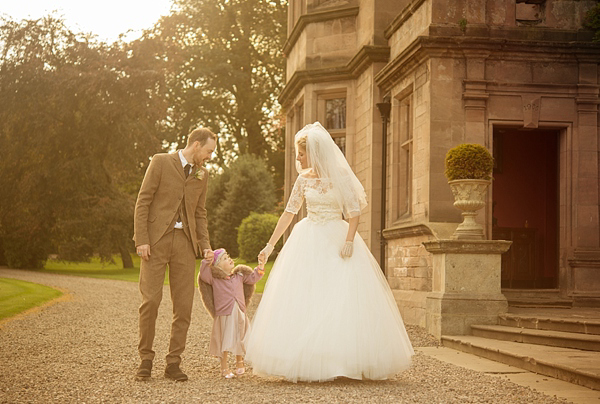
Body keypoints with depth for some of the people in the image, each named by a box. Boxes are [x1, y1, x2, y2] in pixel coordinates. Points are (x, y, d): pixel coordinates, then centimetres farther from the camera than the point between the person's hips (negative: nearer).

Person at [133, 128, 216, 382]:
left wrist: (205, 245, 7)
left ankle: (173, 363, 9)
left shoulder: (202, 175, 17)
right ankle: (145, 359, 6)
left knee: (183, 306, 0)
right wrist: (141, 239, -11)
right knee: (151, 300, -9)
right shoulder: (161, 162, 1)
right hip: (156, 239, -4)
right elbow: (143, 202, -3)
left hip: (185, 242, 5)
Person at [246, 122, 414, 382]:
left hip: (338, 240, -4)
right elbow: (289, 213, 10)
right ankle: (307, 363, 4)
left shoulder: (341, 175, -6)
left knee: (342, 298, -6)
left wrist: (349, 241, -20)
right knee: (303, 299, -2)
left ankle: (334, 363, 2)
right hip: (309, 242, 4)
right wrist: (270, 246, 9)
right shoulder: (304, 179, 6)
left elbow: (354, 211, -7)